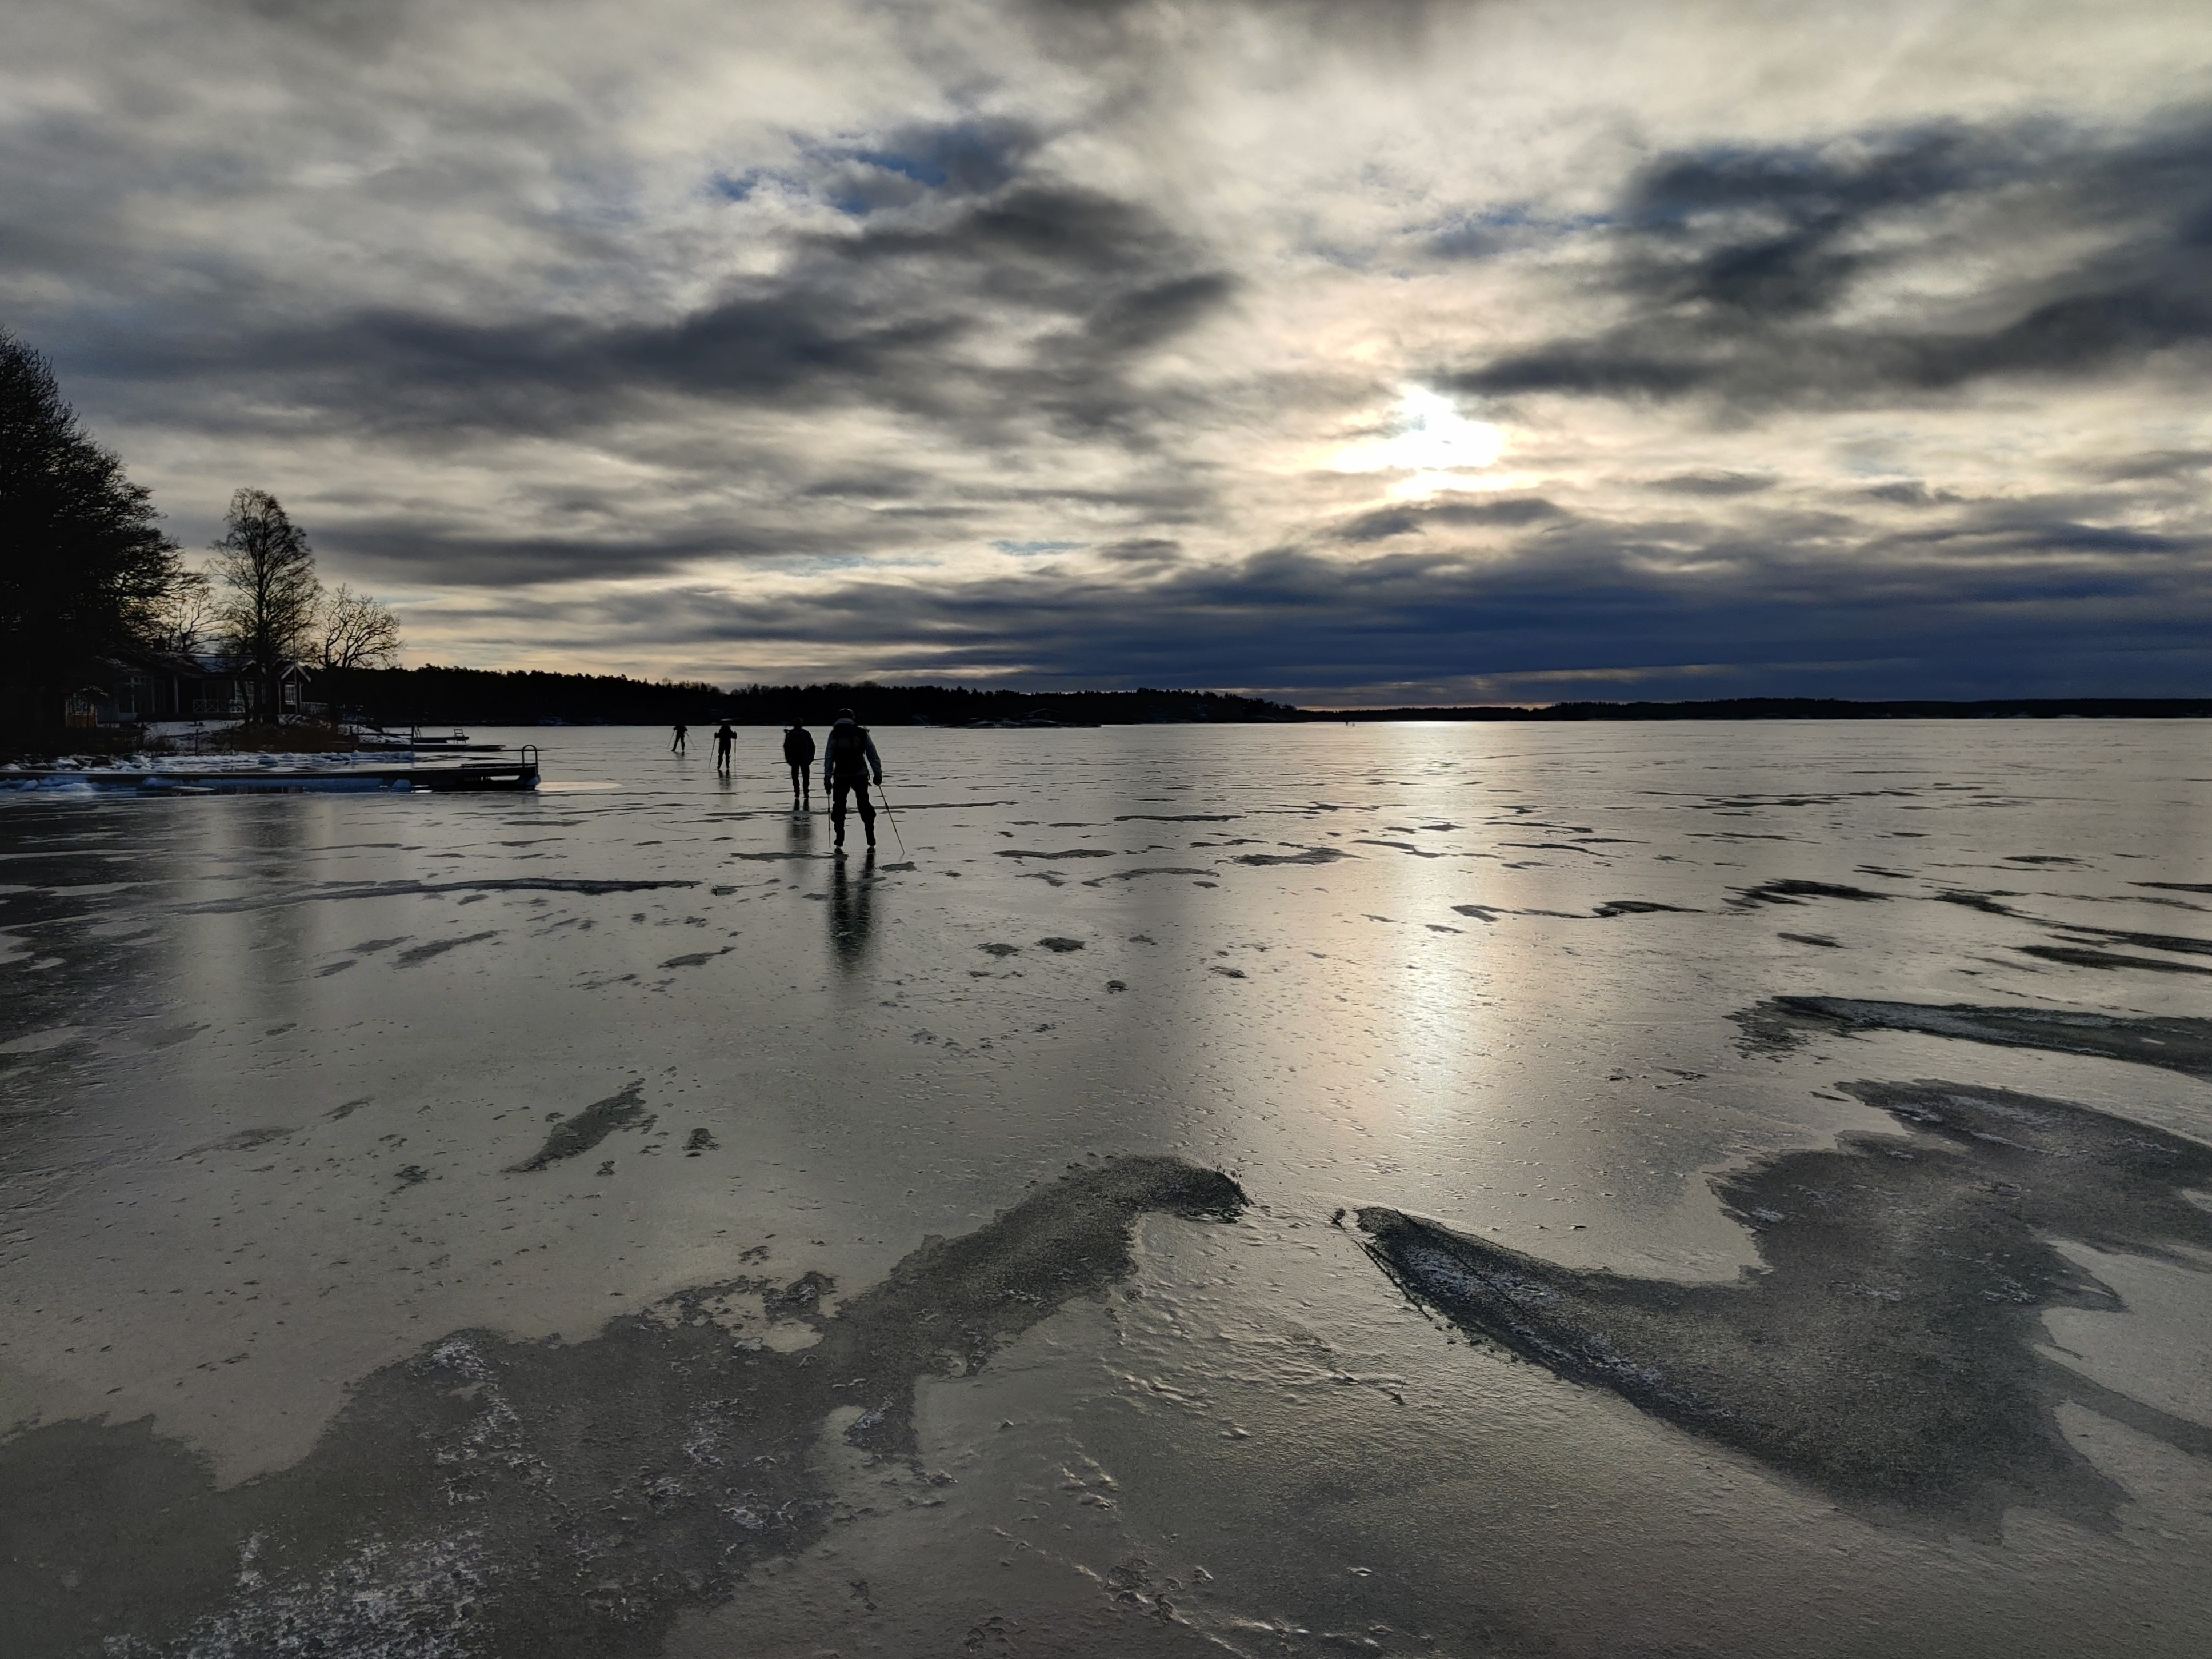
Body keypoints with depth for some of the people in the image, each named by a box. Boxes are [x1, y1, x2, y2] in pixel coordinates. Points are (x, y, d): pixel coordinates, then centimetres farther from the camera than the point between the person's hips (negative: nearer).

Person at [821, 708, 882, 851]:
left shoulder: (834, 734, 2)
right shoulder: (862, 733, 4)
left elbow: (828, 758, -1)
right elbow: (872, 755, 2)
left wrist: (827, 777, 2)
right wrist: (878, 773, 6)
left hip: (841, 776, -1)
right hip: (860, 775, 1)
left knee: (839, 807, 7)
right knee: (864, 805, 12)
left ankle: (839, 843, 0)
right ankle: (871, 840, 8)